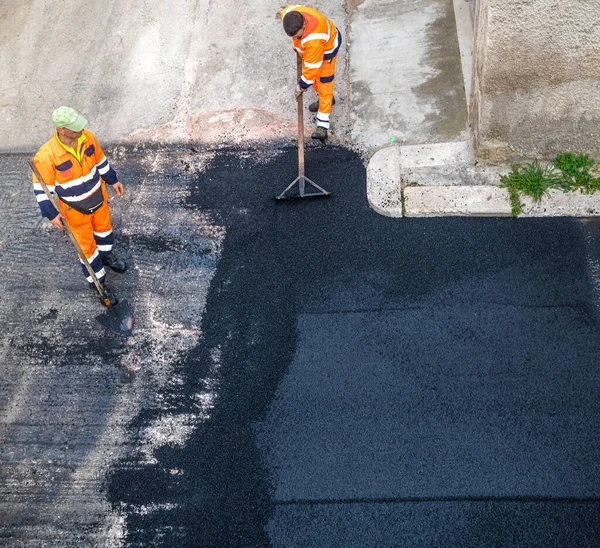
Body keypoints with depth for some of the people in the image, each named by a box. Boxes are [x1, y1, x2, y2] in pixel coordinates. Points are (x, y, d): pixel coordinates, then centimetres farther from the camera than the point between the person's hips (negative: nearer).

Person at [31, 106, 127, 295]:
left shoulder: (87, 137, -18)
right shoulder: (46, 156, -33)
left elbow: (100, 160, 1)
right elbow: (41, 188, -21)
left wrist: (113, 180, 10)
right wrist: (51, 214, -22)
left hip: (99, 198, 5)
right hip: (75, 209, -5)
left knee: (104, 228, 30)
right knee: (86, 245, 14)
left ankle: (107, 256, 61)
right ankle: (97, 282, 36)